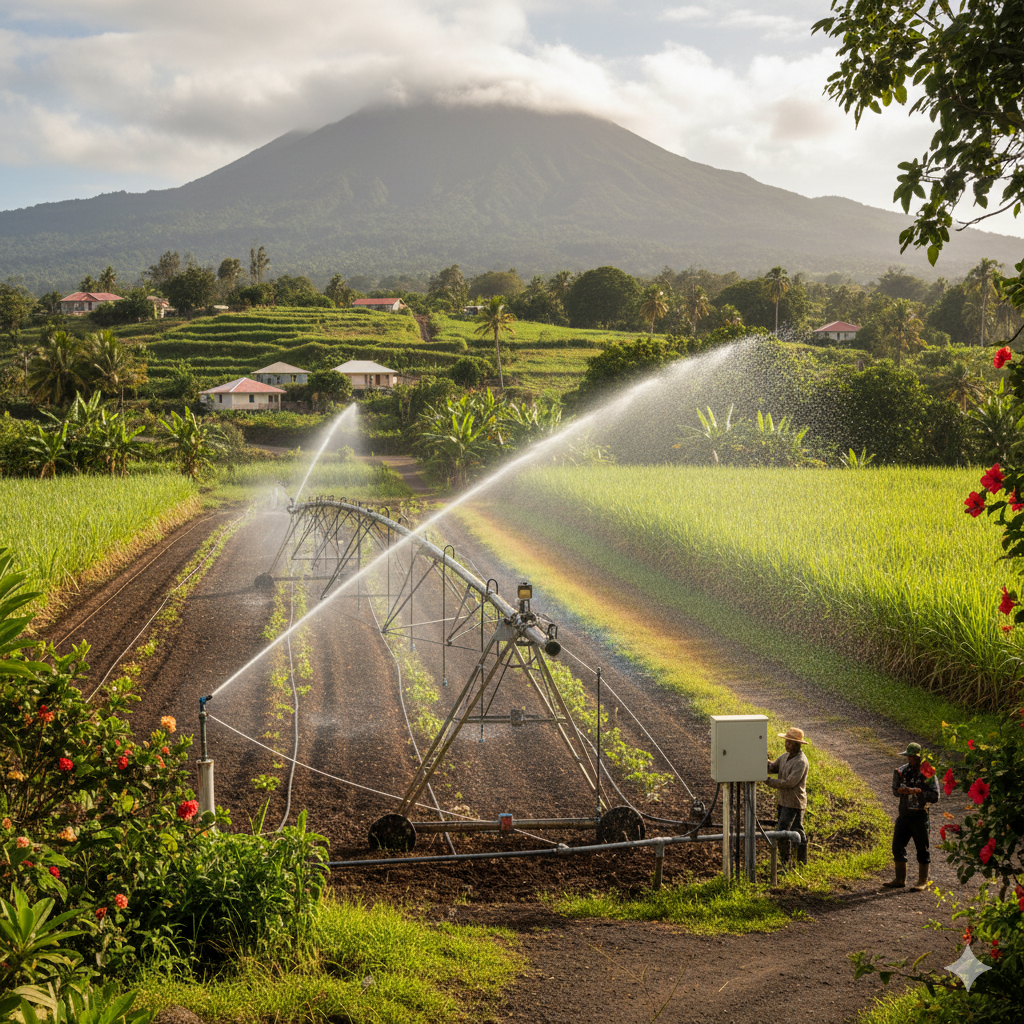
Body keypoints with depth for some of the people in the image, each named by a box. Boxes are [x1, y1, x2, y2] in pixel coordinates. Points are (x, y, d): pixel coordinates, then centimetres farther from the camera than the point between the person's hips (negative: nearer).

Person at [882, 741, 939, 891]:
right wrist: (901, 790, -15)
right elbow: (896, 791, 8)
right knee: (897, 846, 8)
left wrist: (918, 792, -22)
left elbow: (935, 797, -12)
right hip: (904, 815, 5)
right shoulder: (902, 771, 7)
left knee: (922, 849, 3)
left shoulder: (928, 773, -8)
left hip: (920, 816, -5)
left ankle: (923, 881, 14)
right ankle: (900, 879, 20)